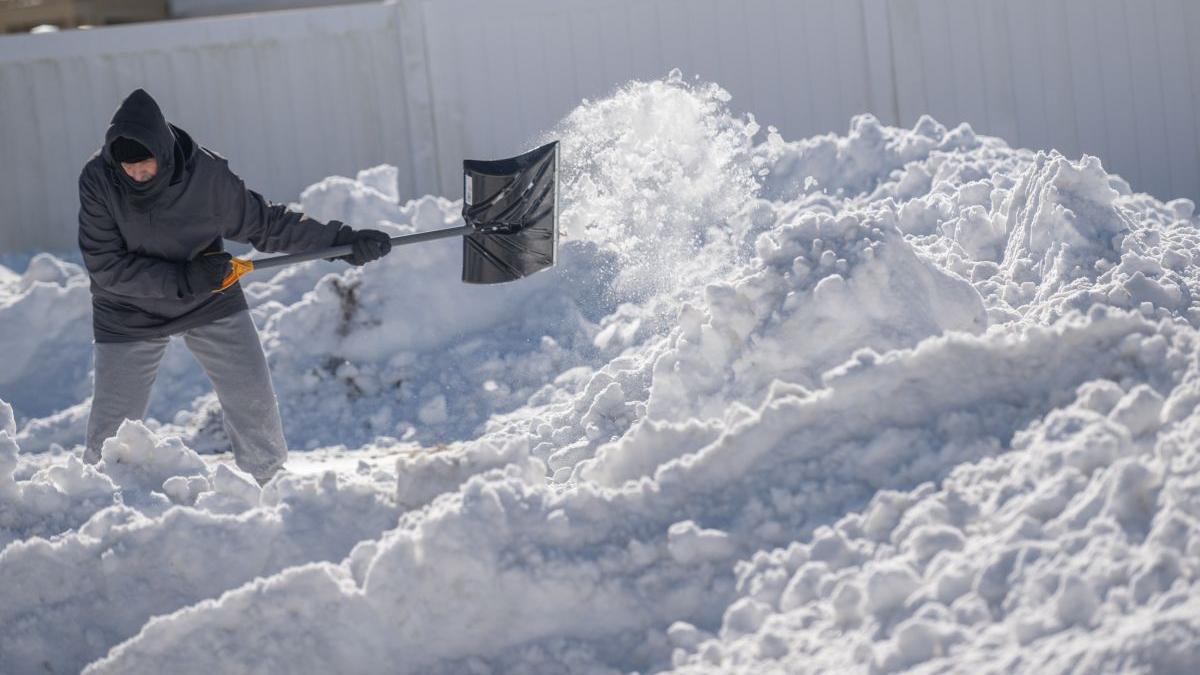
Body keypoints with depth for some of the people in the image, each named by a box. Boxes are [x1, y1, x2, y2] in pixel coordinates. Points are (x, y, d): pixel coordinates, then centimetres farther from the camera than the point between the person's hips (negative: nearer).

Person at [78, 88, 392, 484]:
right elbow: (105, 265, -21)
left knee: (254, 405, 2)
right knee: (111, 433, 1)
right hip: (130, 314, -1)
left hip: (211, 303, 1)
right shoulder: (98, 180, -23)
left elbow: (264, 224, -7)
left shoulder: (207, 173, -21)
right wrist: (181, 279, -28)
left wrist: (342, 241, -10)